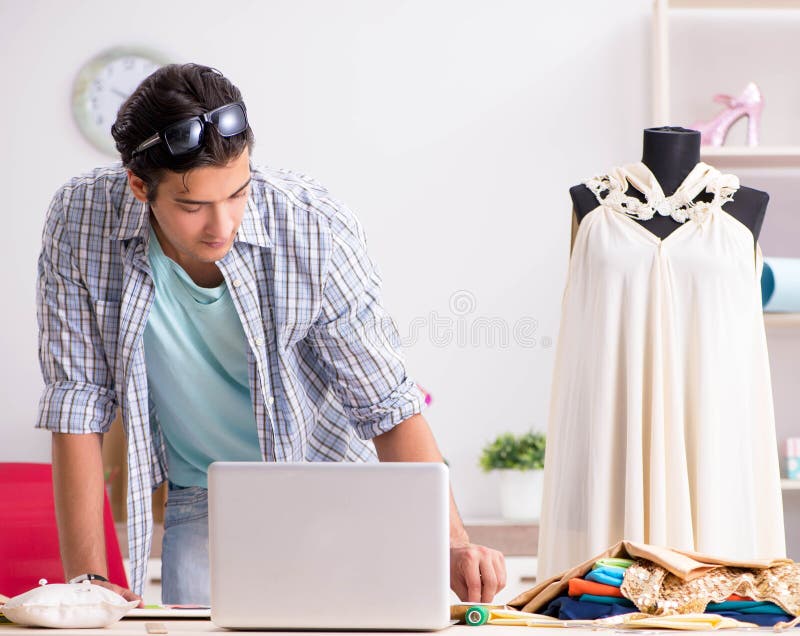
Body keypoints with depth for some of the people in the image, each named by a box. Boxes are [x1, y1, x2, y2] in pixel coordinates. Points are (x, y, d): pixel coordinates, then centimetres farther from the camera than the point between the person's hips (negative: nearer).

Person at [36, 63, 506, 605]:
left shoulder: (318, 230, -25)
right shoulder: (80, 223, -20)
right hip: (203, 505, 1)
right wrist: (87, 578, -19)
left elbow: (387, 407, -17)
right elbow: (79, 402, -14)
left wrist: (452, 545, -29)